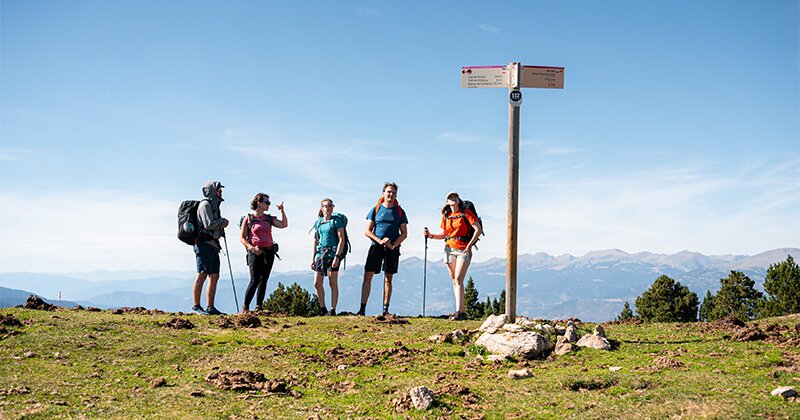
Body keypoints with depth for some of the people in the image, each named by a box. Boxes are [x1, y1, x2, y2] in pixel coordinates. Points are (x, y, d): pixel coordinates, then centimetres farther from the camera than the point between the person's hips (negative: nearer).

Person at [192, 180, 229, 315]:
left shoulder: (214, 205, 23)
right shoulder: (205, 204, -7)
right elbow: (208, 224, -18)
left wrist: (222, 224, 4)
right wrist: (223, 221, -4)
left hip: (213, 246, 10)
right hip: (204, 244, -10)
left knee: (214, 276, 6)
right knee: (202, 275, -11)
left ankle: (210, 307, 7)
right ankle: (196, 306, -10)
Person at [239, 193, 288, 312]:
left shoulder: (269, 218, 13)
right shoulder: (248, 218, 0)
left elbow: (284, 225, 1)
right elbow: (242, 238, 0)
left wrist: (282, 211, -7)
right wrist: (252, 248, -14)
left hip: (269, 252, 5)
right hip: (255, 252, -5)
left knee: (264, 280, 4)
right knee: (255, 280, -11)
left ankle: (259, 307, 9)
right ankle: (245, 307, -3)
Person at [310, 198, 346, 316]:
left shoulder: (336, 221, -2)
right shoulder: (318, 222, 13)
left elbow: (341, 240, -7)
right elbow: (315, 241, 17)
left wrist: (337, 256, -16)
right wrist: (313, 258, 12)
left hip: (332, 253, -5)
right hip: (320, 253, 5)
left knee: (333, 283, -2)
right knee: (317, 283, 4)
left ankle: (333, 310, 2)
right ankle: (322, 309, 17)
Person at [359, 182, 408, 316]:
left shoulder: (399, 212, 8)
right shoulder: (376, 210, 6)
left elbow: (404, 234, 5)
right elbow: (367, 231, 4)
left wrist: (393, 245, -10)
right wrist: (380, 241, -12)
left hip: (393, 249, 0)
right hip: (376, 246, 0)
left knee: (388, 278, 3)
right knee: (368, 276, -6)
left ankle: (385, 309, 6)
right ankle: (362, 308, -5)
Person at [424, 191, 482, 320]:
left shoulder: (466, 213, -4)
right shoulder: (446, 216, 11)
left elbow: (478, 229, -8)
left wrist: (469, 245, -11)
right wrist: (431, 235, 2)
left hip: (463, 250, -6)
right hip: (449, 249, 6)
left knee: (458, 280, -16)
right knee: (454, 281, 6)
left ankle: (459, 312, -19)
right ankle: (461, 312, 12)